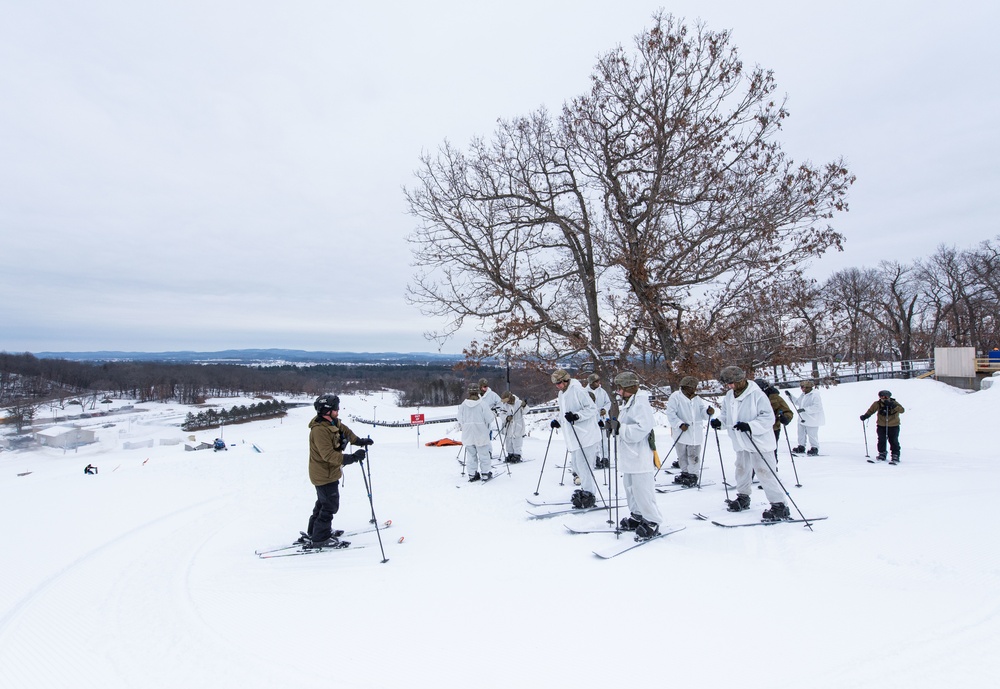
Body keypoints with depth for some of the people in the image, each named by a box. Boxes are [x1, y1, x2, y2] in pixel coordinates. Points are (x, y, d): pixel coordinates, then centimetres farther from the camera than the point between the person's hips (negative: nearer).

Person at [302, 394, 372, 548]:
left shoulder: (333, 423, -1)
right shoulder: (319, 430, -30)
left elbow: (345, 431, 17)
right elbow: (328, 455, -35)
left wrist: (360, 441, 5)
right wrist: (351, 458, -39)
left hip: (330, 472, 11)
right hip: (324, 474, -11)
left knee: (323, 502, 24)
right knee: (330, 505, -1)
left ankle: (313, 532, 40)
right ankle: (320, 538, 12)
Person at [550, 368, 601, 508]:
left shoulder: (577, 390, -12)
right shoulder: (561, 394, 16)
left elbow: (592, 408, -15)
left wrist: (576, 416, -26)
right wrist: (558, 422, 11)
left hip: (586, 436, -9)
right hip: (573, 437, 9)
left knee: (583, 466, -8)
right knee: (577, 466, 13)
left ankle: (588, 495, 1)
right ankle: (586, 490, 26)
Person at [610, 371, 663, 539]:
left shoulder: (640, 404, -16)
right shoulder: (627, 403, 15)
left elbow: (641, 429, -25)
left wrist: (619, 428, -21)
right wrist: (615, 425, 5)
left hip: (639, 456, -10)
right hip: (628, 455, 10)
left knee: (642, 490, -5)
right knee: (630, 487, 18)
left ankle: (652, 522, 7)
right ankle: (637, 516, 31)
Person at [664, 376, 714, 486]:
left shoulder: (697, 399, 9)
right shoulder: (675, 397, -8)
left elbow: (702, 412, 3)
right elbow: (671, 414, -12)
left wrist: (708, 411, -19)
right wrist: (680, 424, -21)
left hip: (695, 433, 3)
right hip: (681, 432, -3)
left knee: (694, 455, 1)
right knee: (682, 455, 10)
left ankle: (693, 475, 13)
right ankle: (685, 473, 26)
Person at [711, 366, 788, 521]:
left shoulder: (756, 394, -18)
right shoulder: (729, 396, 5)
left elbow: (768, 417, -20)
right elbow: (726, 414, 19)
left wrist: (750, 426, -31)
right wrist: (719, 421, -2)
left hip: (759, 442, -8)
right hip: (741, 443, 8)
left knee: (765, 473, -10)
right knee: (742, 470, 18)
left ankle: (779, 506, -2)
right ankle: (743, 498, 36)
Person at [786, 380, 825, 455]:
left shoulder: (815, 395, -20)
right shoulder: (803, 395, 9)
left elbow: (817, 407, -27)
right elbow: (797, 402, 23)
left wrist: (805, 409, -32)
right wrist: (790, 396, 12)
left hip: (812, 420, -9)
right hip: (802, 419, 9)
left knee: (812, 435, 0)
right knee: (801, 434, 17)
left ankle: (814, 448, 15)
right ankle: (801, 447, 29)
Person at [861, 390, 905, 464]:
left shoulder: (894, 403, -14)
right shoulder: (877, 404, -7)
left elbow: (902, 410, -29)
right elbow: (871, 410, 7)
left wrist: (893, 406, -40)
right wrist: (865, 416, -8)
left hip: (893, 426, -2)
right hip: (881, 426, 2)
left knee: (894, 441, -2)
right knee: (881, 440, 4)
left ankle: (895, 456, 7)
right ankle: (882, 455, 18)